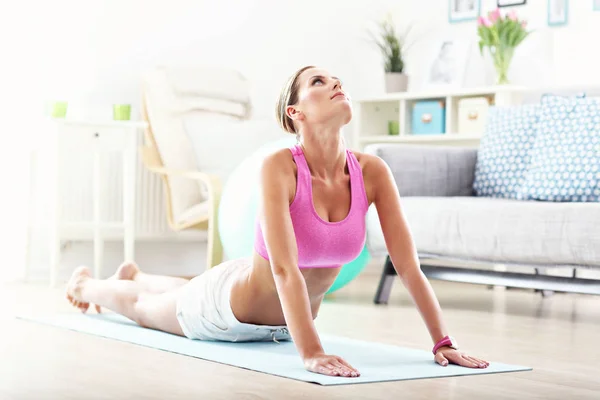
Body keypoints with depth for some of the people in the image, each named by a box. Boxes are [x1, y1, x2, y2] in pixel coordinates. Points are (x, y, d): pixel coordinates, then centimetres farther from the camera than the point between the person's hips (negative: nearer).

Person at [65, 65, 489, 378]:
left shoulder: (372, 172, -22)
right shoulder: (279, 167, -36)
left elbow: (409, 264, -21)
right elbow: (285, 269, -45)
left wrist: (443, 342, -28)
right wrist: (311, 353, -54)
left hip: (287, 318, 5)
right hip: (229, 307, -5)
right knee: (142, 307, 27)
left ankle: (133, 274, 68)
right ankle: (87, 283, 60)